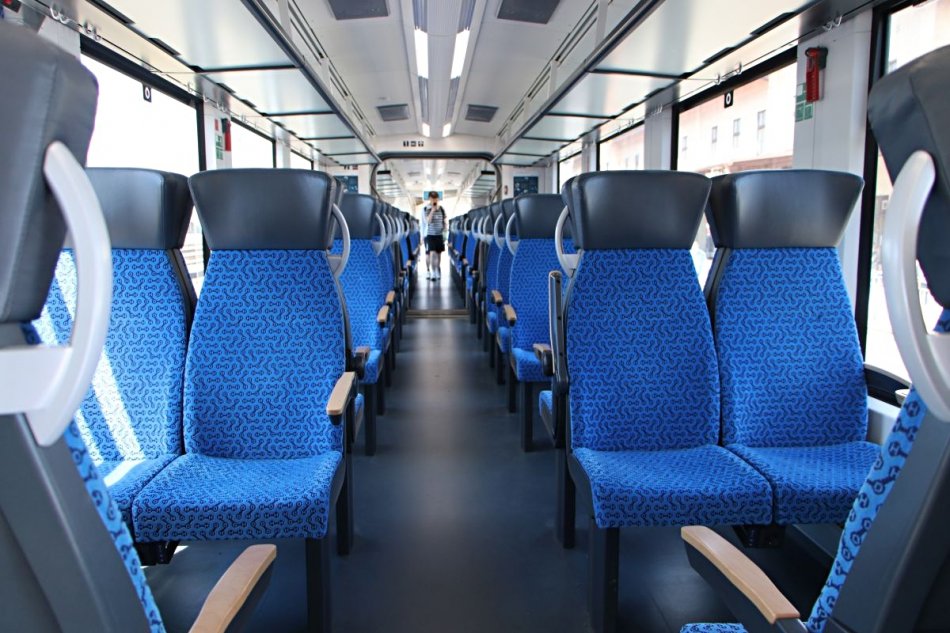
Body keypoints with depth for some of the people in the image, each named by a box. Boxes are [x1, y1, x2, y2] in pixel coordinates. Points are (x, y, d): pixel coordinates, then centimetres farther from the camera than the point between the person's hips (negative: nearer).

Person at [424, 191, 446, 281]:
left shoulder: (441, 209, 4)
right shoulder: (425, 209, -5)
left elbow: (444, 222, 10)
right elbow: (428, 221, -19)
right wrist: (433, 210, -24)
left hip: (439, 234, 3)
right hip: (430, 234, -3)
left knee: (438, 254, 9)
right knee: (432, 253, -12)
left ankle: (437, 271, 23)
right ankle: (432, 273, -9)